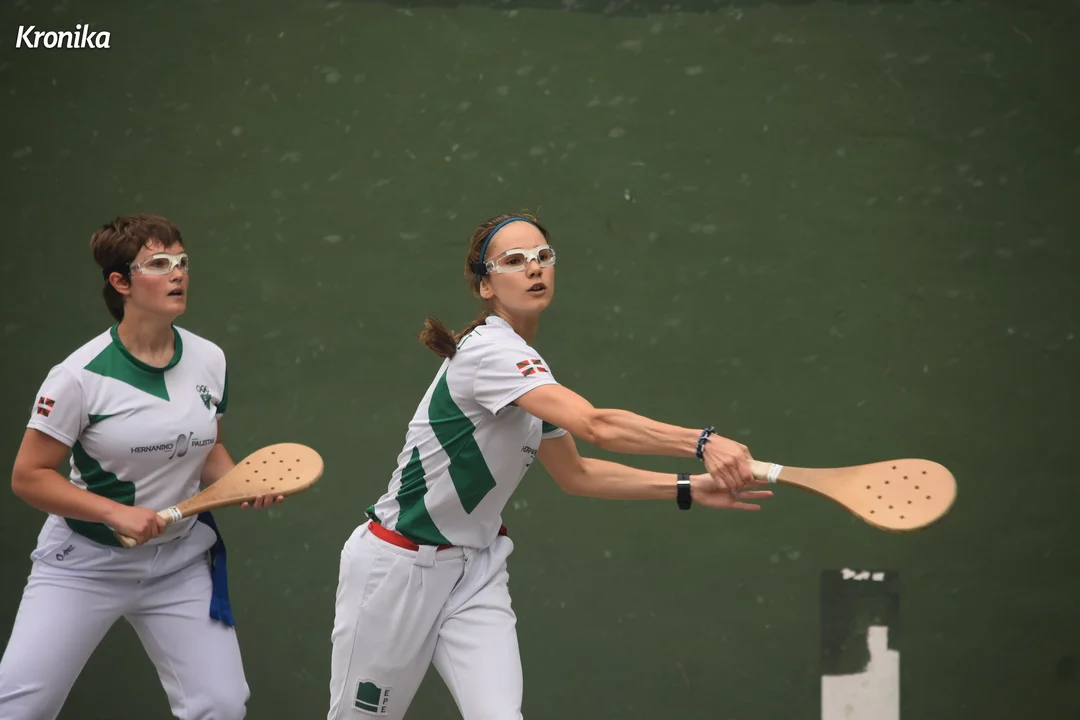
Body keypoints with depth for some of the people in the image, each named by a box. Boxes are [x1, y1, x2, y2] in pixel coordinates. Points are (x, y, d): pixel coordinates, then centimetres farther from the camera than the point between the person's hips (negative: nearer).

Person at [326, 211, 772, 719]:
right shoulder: (489, 350, -23)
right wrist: (702, 442, -43)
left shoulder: (530, 368, 5)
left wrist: (689, 488, 3)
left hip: (476, 572, 7)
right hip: (397, 567, -7)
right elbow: (595, 425, -35)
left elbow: (575, 474, 13)